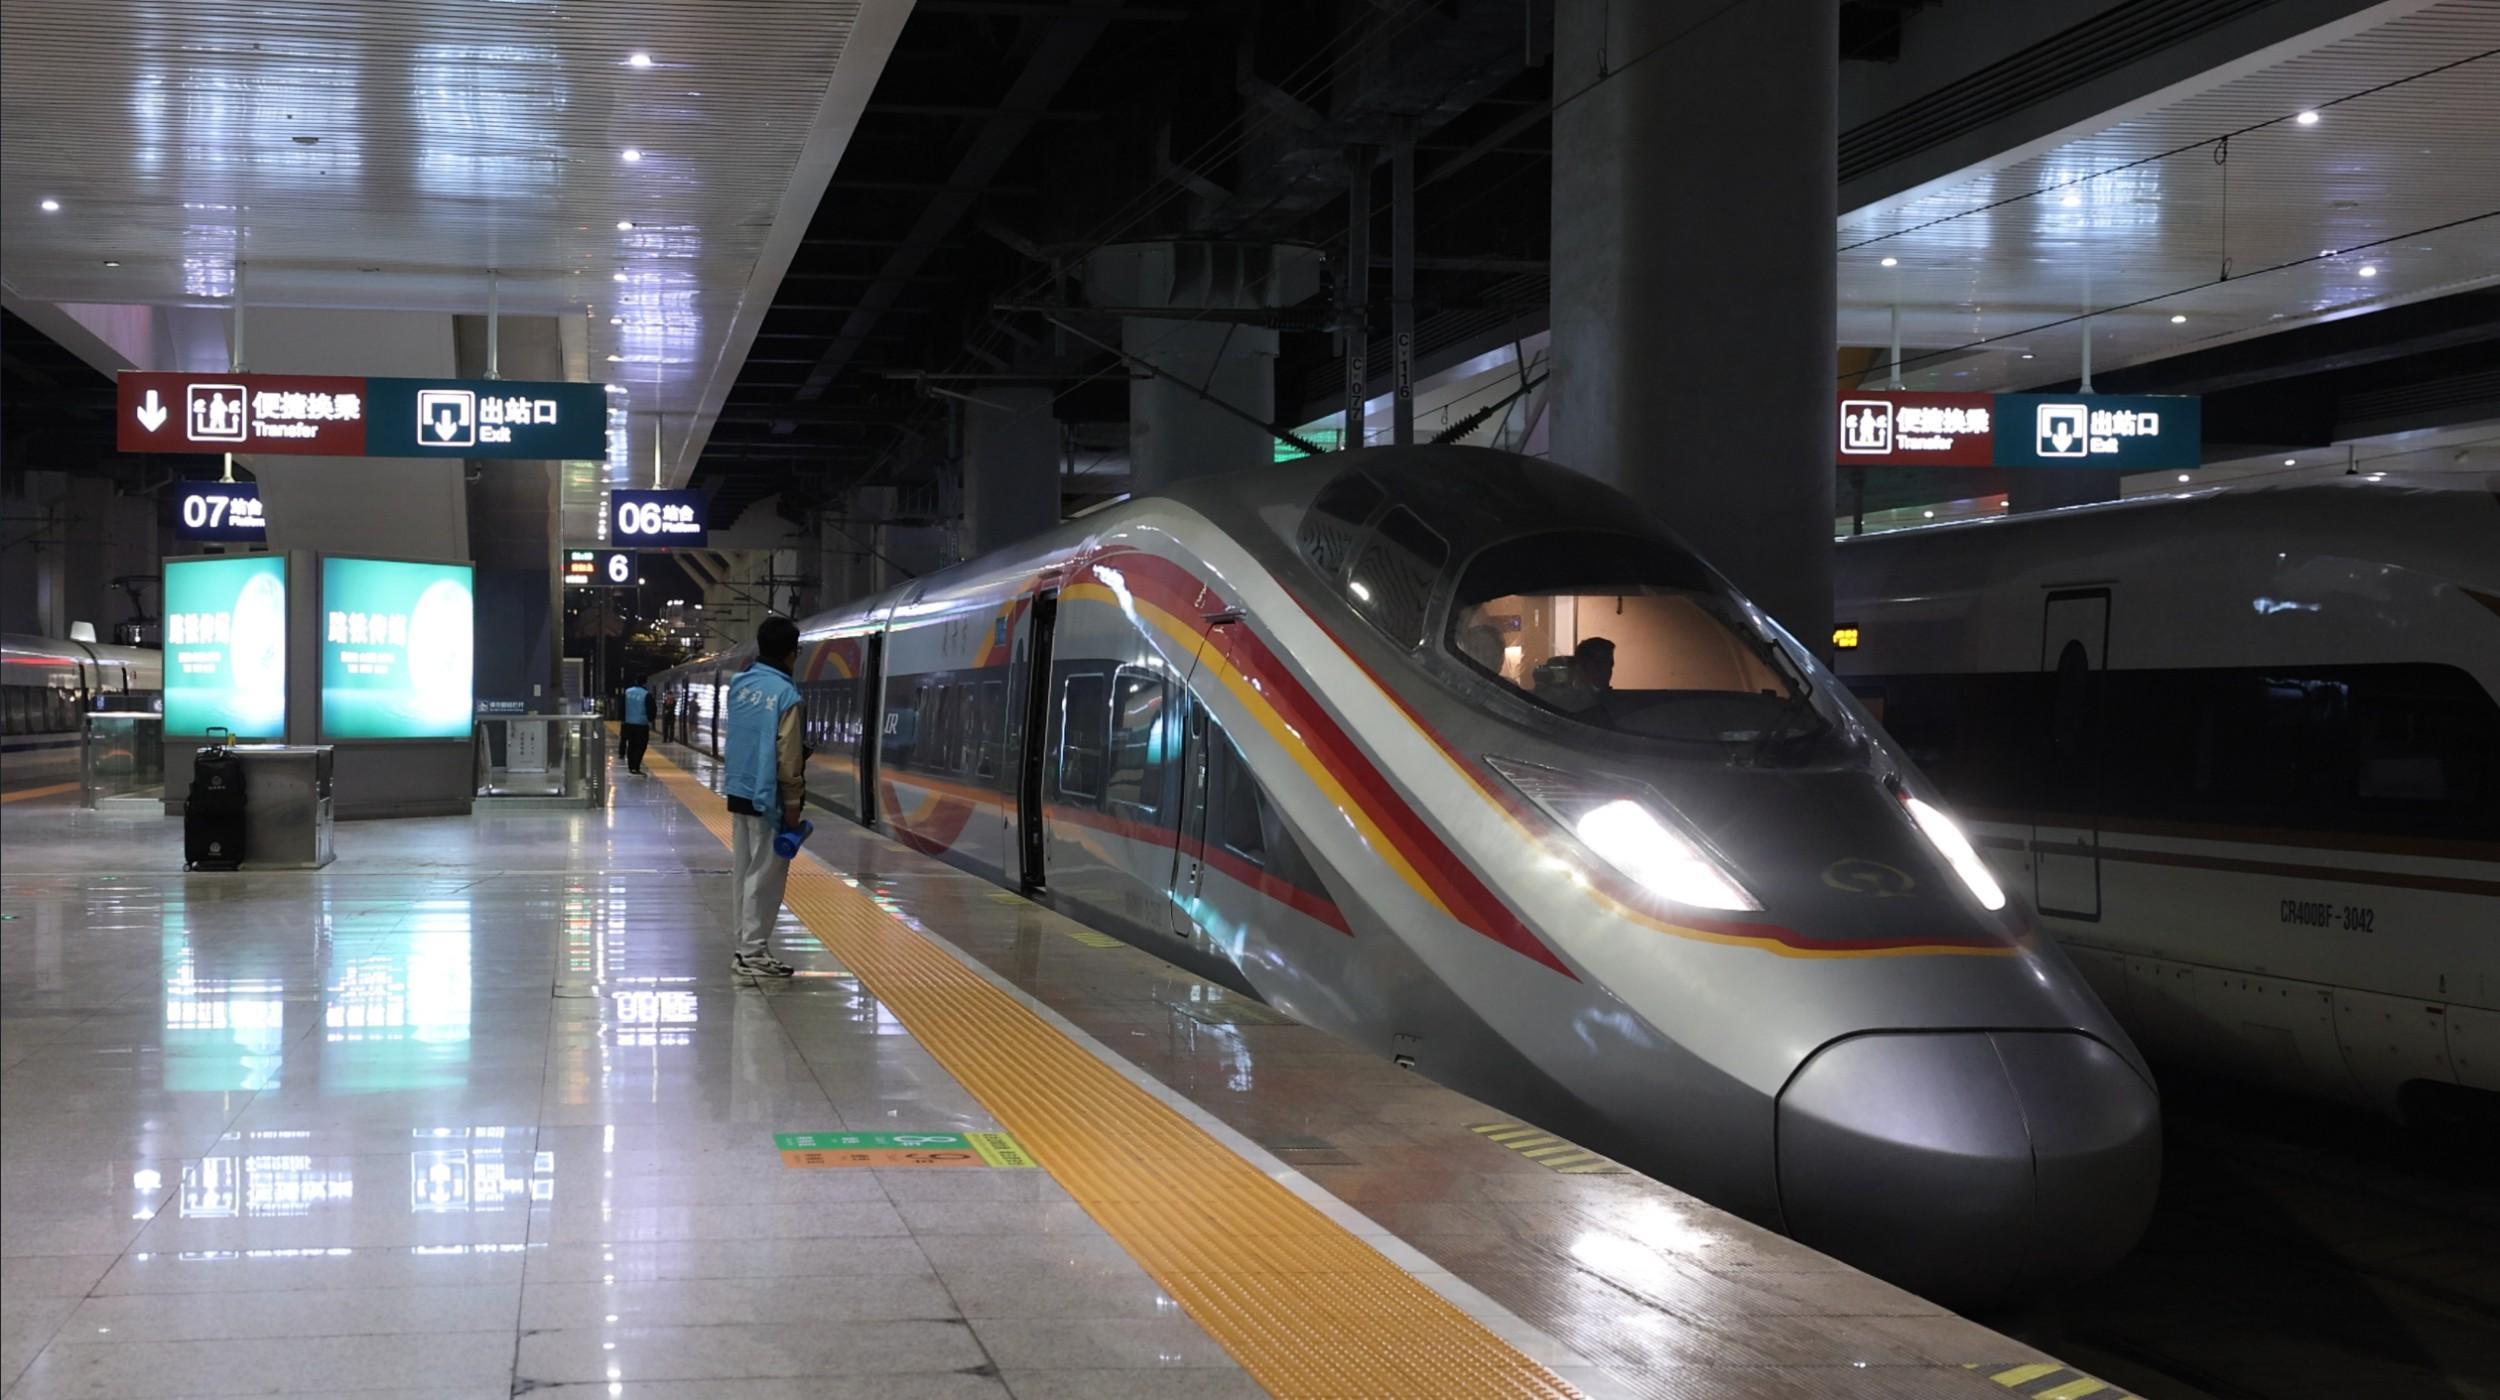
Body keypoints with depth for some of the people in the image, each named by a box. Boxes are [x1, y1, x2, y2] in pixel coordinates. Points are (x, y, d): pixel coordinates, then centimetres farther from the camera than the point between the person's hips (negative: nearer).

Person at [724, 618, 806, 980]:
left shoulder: (739, 684, 6)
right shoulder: (785, 694, -15)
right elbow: (787, 757, -15)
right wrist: (793, 804, -9)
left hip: (738, 792, 7)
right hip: (767, 798, -7)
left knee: (746, 873, 14)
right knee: (765, 876, -1)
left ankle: (746, 947, 20)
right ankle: (753, 953, 1)